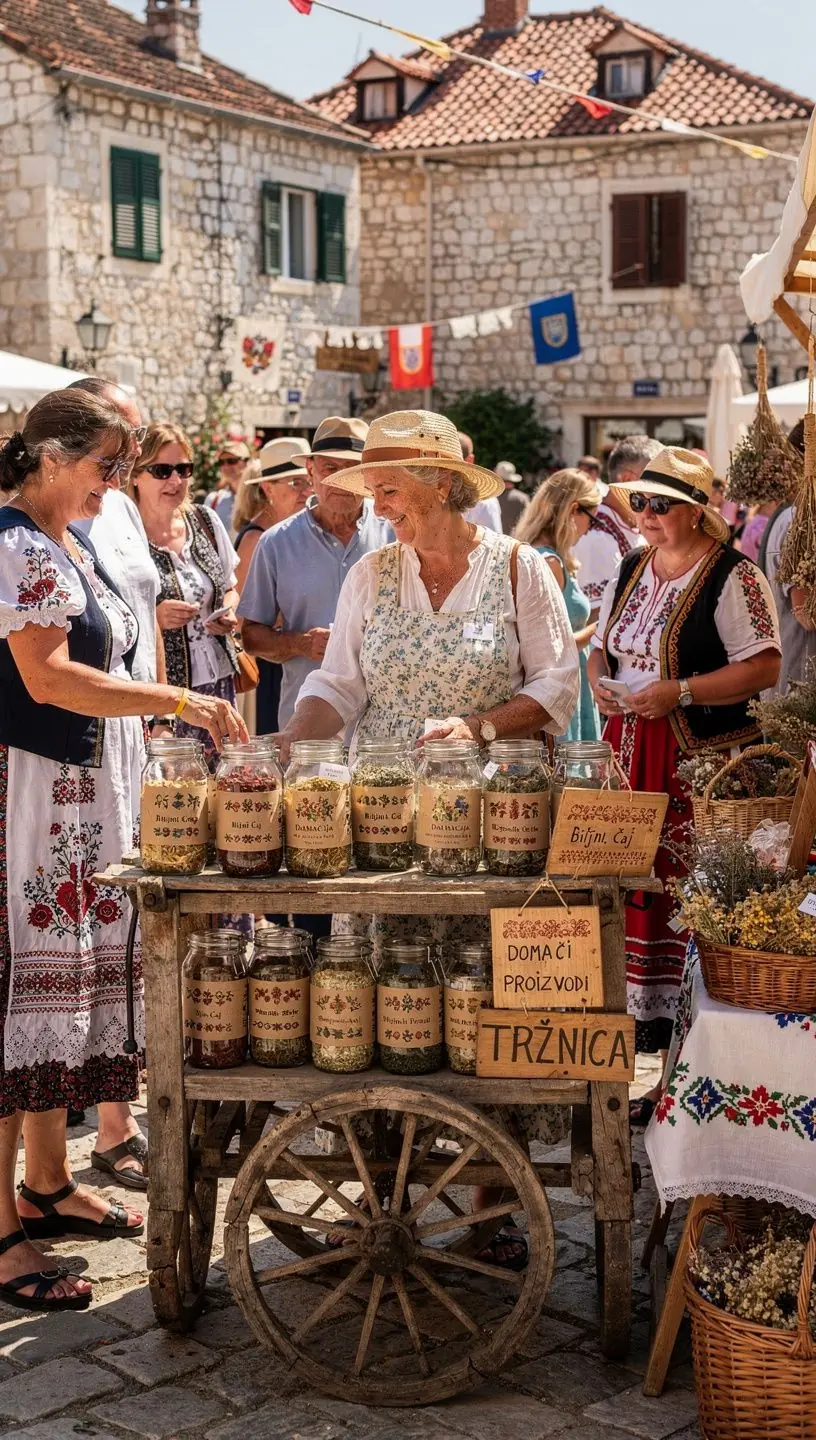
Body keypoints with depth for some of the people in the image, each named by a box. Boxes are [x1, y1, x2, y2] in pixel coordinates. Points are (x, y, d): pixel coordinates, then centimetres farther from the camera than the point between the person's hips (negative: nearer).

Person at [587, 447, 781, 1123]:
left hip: (704, 758, -7)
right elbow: (603, 646, 25)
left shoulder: (733, 576, -8)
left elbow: (763, 667, -14)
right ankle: (643, 1021, 19)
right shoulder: (631, 570, 15)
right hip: (631, 751, 7)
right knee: (632, 890, 7)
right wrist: (600, 680, 3)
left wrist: (679, 692, -19)